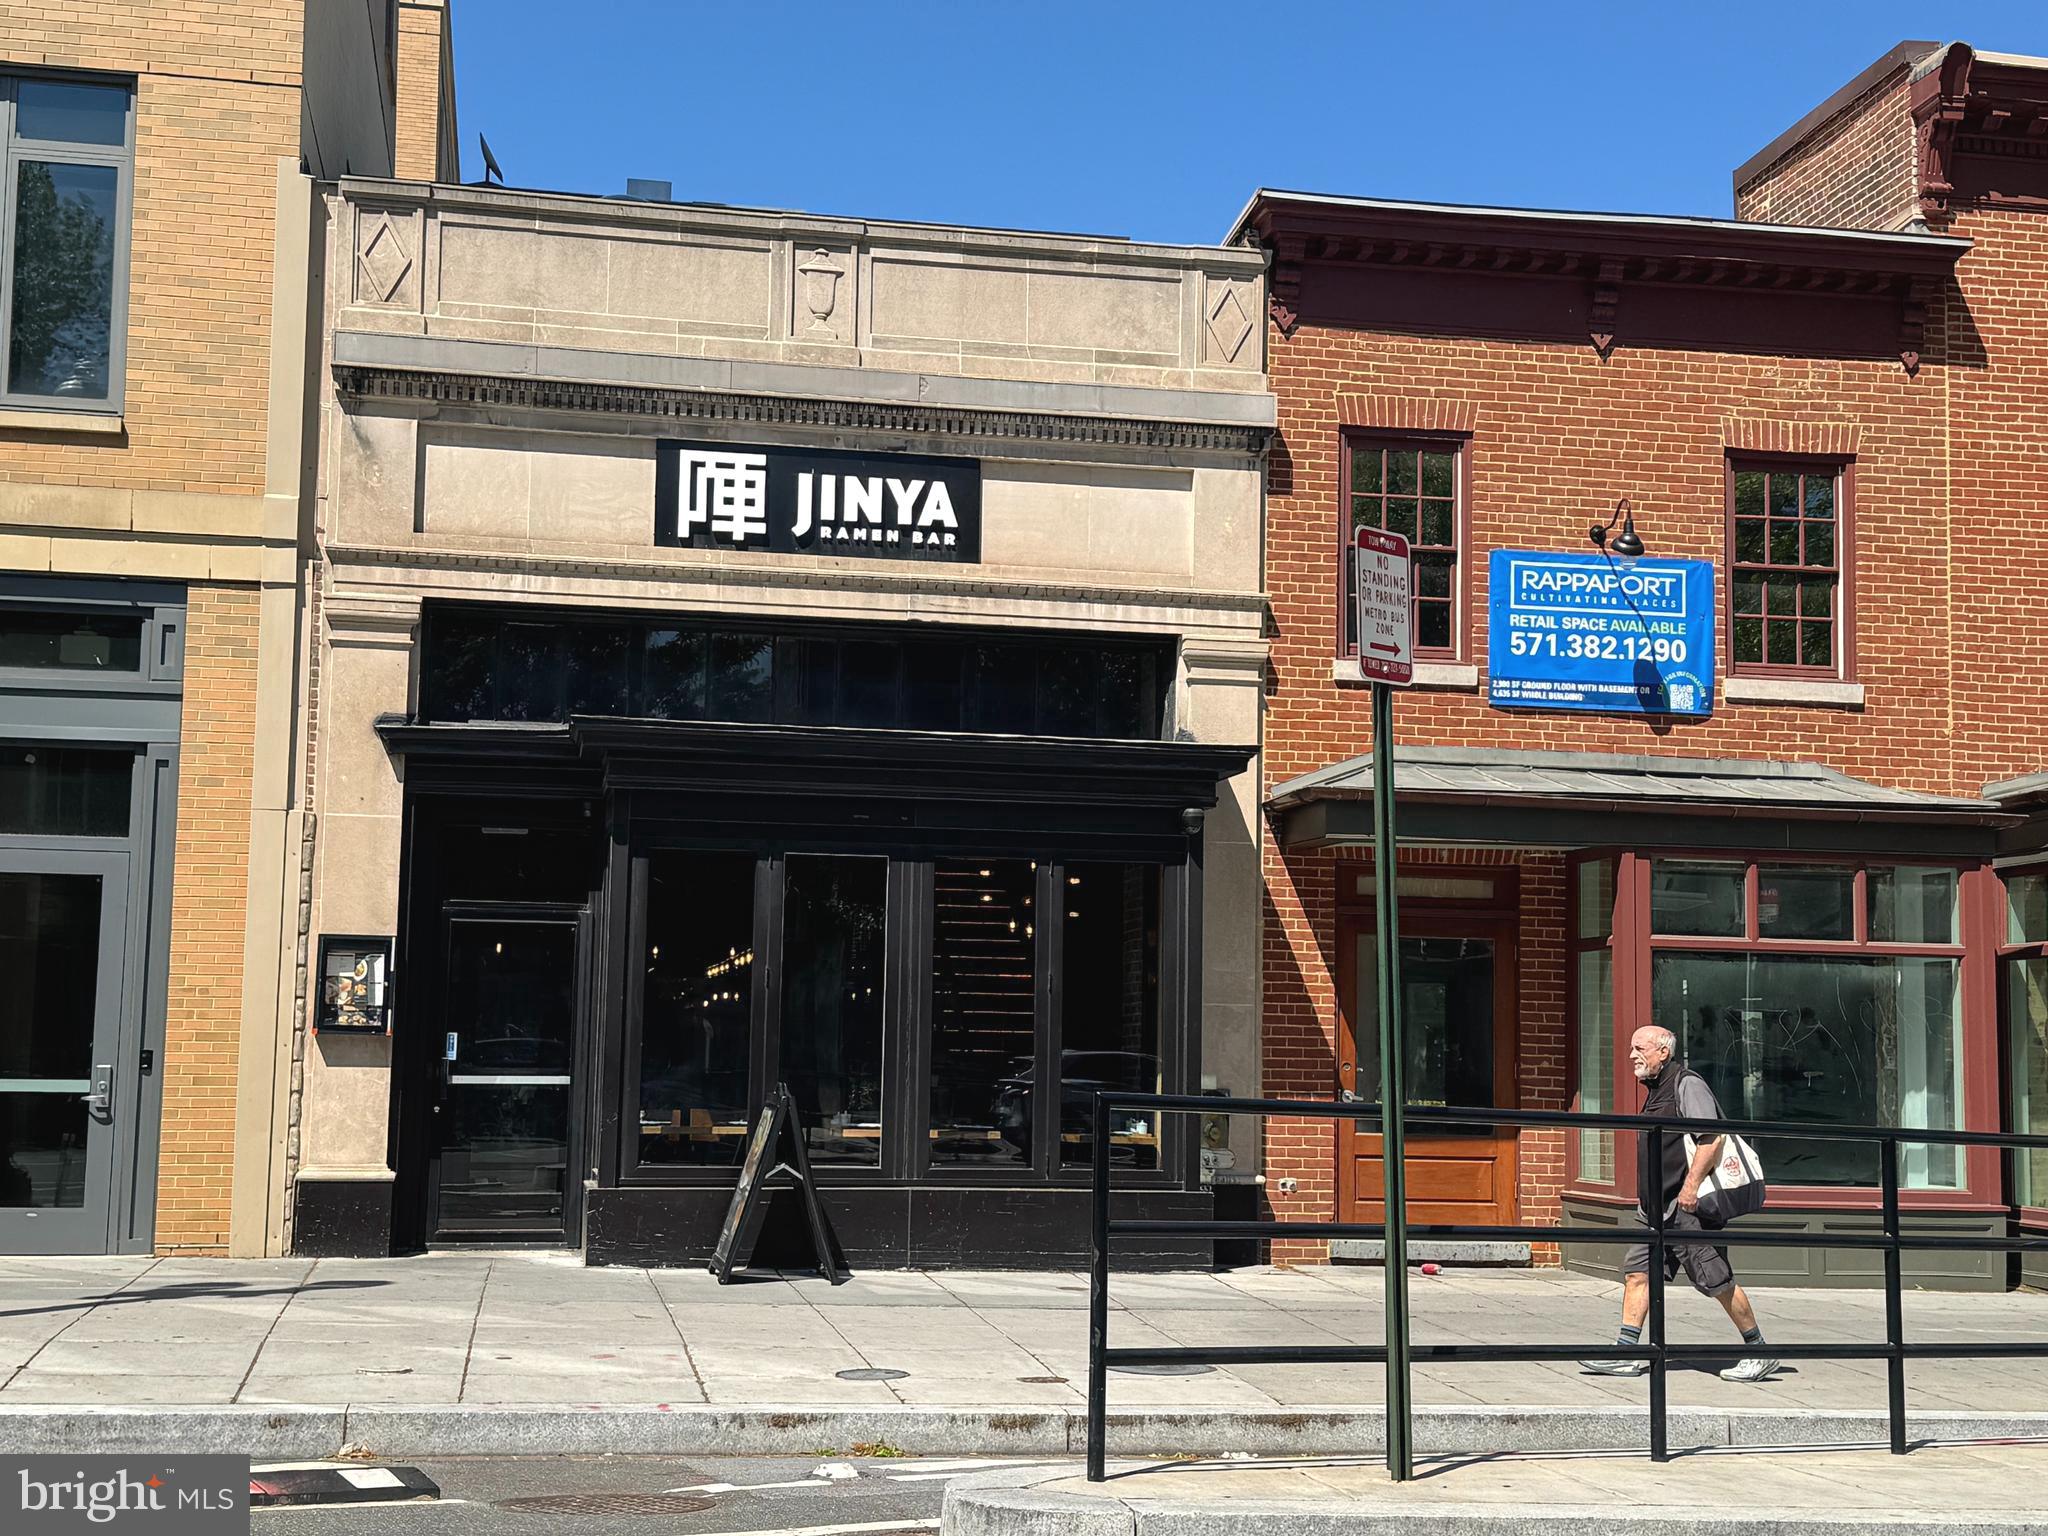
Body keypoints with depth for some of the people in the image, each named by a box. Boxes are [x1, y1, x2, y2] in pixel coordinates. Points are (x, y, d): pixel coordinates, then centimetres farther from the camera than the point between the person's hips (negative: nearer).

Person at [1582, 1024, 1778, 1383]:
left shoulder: (1687, 1084, -10)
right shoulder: (1656, 1092, 19)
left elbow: (1713, 1137, -20)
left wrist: (1692, 1183, -26)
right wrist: (1649, 1198, 25)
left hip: (1691, 1207, -10)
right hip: (1662, 1210, 10)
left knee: (1716, 1280, -5)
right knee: (1636, 1270, 2)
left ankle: (1759, 1353, 7)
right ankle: (1627, 1353, 2)